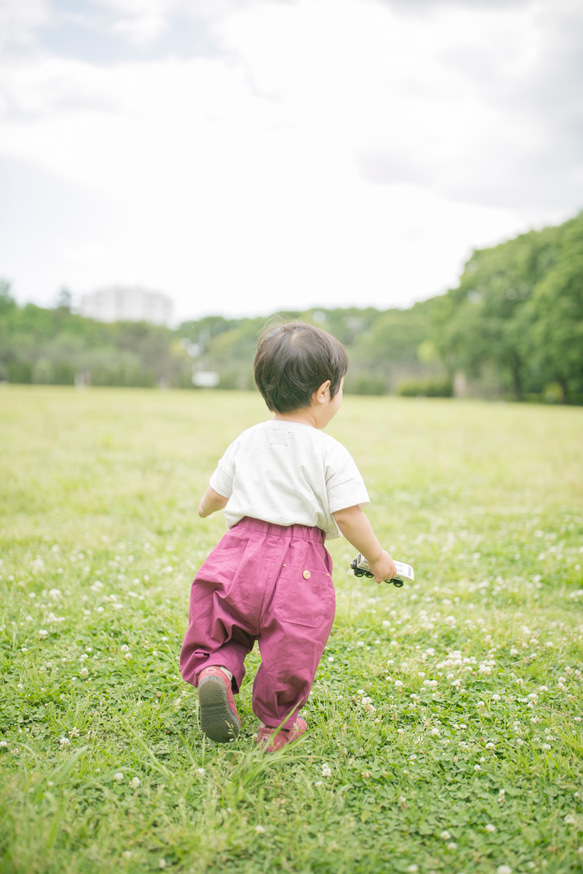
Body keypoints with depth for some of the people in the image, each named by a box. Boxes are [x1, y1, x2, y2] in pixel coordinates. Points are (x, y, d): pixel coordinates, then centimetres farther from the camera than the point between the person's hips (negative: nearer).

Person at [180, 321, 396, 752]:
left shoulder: (247, 440, 9)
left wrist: (206, 507, 43)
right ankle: (276, 723, 22)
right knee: (291, 646, 11)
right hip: (297, 568, -4)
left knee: (220, 628, 20)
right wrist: (377, 558, 6)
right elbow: (348, 515, -10)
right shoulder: (330, 452, -7)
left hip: (241, 551, 4)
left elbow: (217, 492, 19)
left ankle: (214, 669, -7)